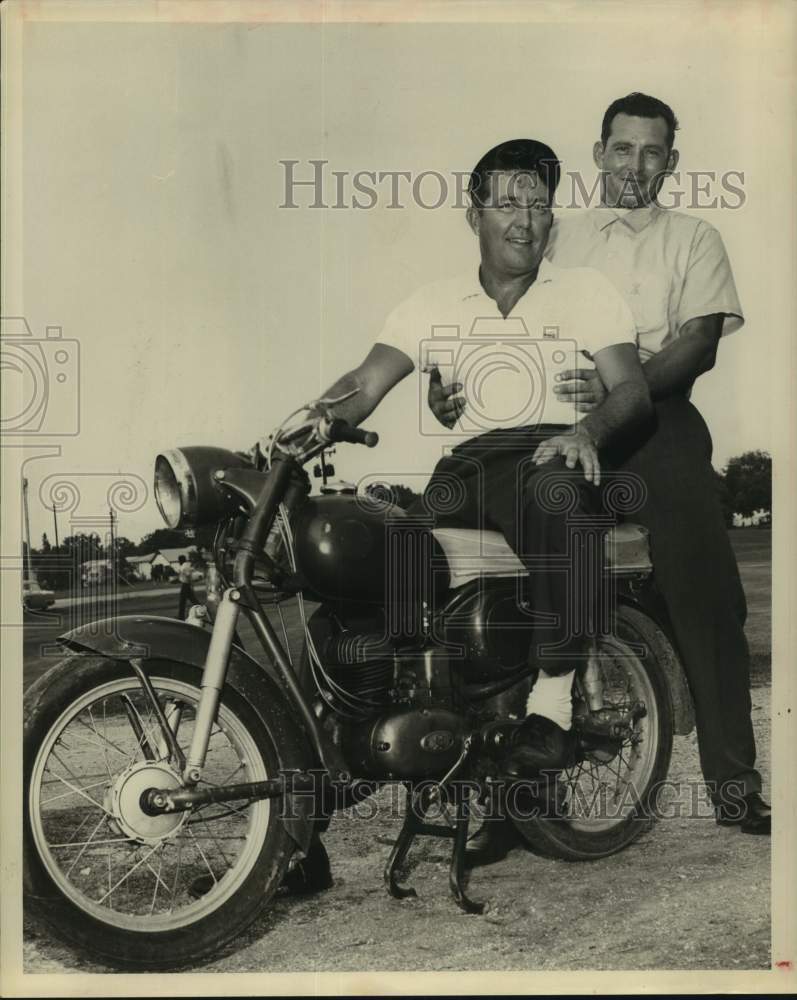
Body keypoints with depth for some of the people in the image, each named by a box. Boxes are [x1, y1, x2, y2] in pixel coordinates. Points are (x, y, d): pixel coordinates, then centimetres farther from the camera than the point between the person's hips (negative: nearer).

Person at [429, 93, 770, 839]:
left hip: (658, 424, -1)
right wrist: (449, 379, -7)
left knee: (708, 601, -5)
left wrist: (619, 387, -21)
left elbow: (700, 343, -3)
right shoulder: (559, 238, 20)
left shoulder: (693, 240, 13)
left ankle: (733, 782, 2)